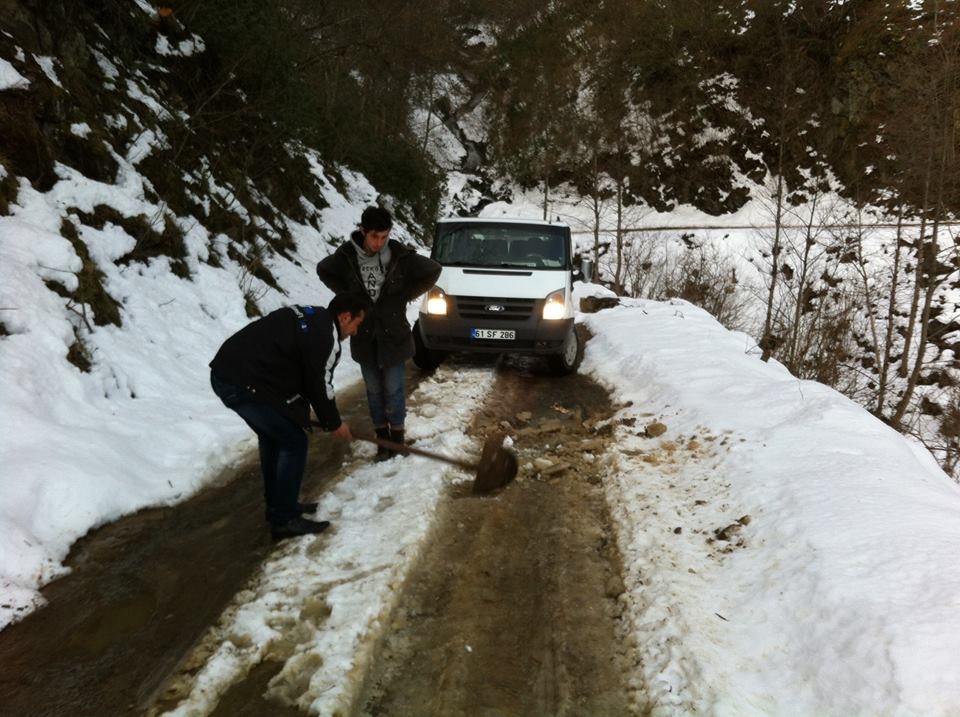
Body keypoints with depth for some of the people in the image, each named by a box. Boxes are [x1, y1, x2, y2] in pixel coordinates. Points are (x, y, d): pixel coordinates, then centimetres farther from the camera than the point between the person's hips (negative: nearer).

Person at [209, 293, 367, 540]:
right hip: (245, 383, -10)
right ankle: (284, 520, 8)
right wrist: (335, 423, 10)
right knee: (293, 442, 1)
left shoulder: (306, 318, 19)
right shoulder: (326, 336, -11)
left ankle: (279, 505, 35)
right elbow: (319, 385, -5)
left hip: (225, 371, 10)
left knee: (273, 436, 24)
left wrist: (302, 411, 27)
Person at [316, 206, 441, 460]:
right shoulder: (347, 255, -10)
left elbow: (433, 271, -1)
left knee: (393, 389, 6)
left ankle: (397, 436, 22)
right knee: (374, 390, 11)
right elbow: (323, 270, 10)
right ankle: (382, 436, 25)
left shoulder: (400, 256, -14)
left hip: (393, 334, -2)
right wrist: (348, 294, -1)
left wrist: (405, 295, -6)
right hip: (364, 335, 2)